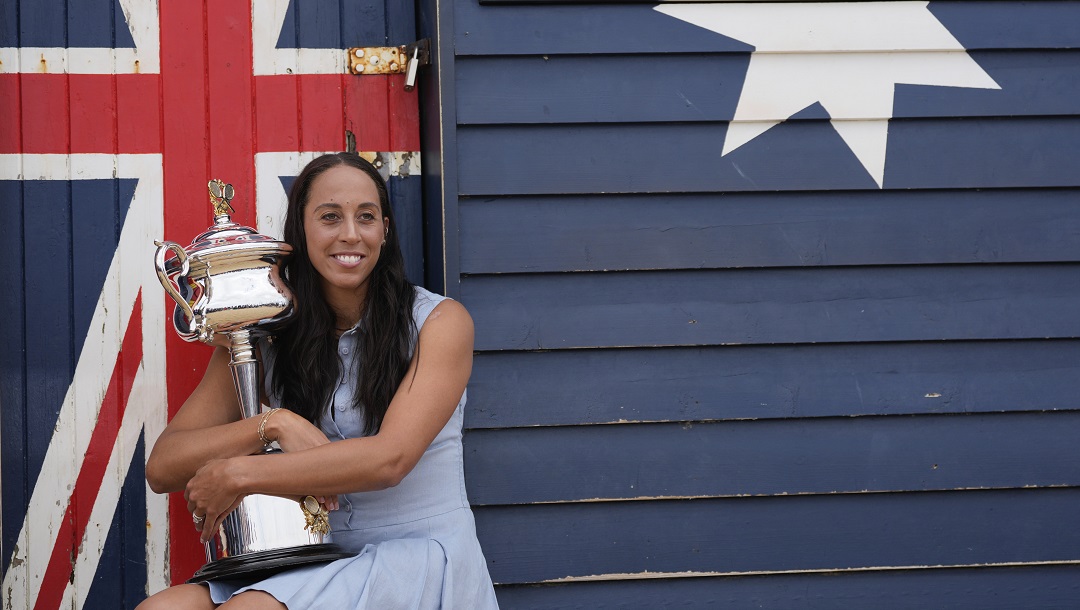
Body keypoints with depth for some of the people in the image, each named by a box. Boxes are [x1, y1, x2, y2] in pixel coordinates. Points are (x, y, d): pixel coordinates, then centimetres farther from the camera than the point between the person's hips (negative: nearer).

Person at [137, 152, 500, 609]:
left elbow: (389, 459, -16)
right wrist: (275, 424, -17)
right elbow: (162, 468, 0)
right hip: (317, 567, 4)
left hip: (419, 556, -4)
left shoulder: (439, 322, -2)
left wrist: (236, 474, -15)